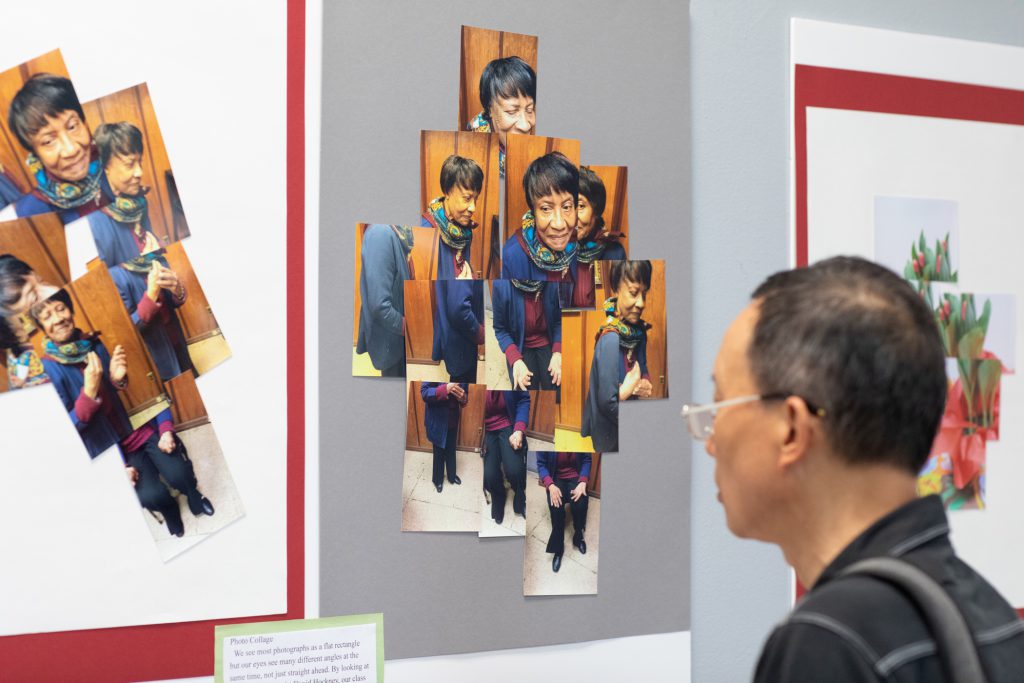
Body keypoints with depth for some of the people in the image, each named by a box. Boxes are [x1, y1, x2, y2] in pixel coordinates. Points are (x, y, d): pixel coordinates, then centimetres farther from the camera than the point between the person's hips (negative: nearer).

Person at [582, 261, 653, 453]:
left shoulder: (639, 331, -5)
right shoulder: (610, 340, -27)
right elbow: (607, 402, -27)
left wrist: (645, 386, -11)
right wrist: (629, 387, -12)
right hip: (611, 438, -7)